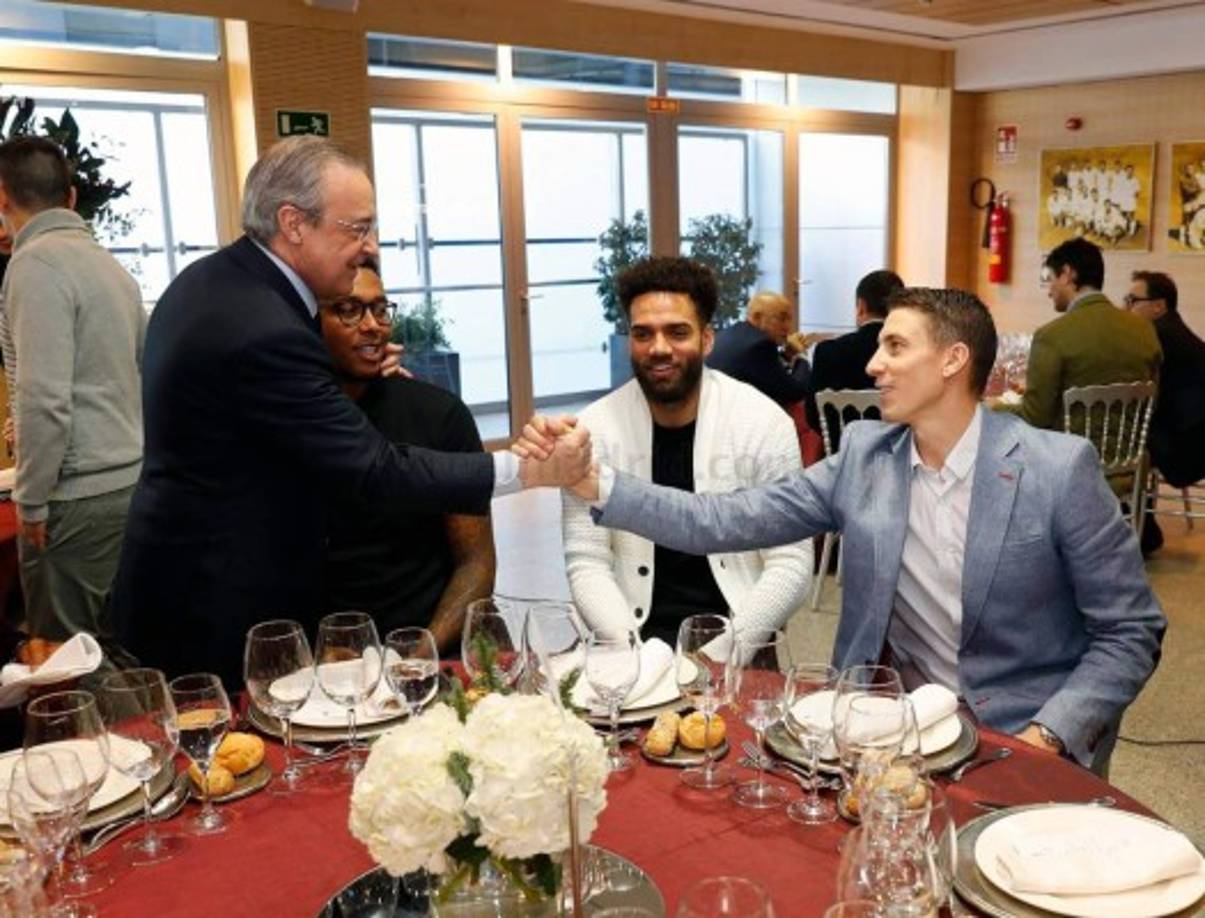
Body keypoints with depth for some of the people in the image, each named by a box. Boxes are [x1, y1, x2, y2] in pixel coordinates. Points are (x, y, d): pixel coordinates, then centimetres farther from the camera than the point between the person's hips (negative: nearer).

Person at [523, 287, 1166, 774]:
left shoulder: (1060, 468, -12)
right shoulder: (865, 455, -1)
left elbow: (1131, 631, -6)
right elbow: (724, 522, -6)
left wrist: (1046, 738, -18)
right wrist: (591, 481, -15)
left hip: (1023, 740, -3)